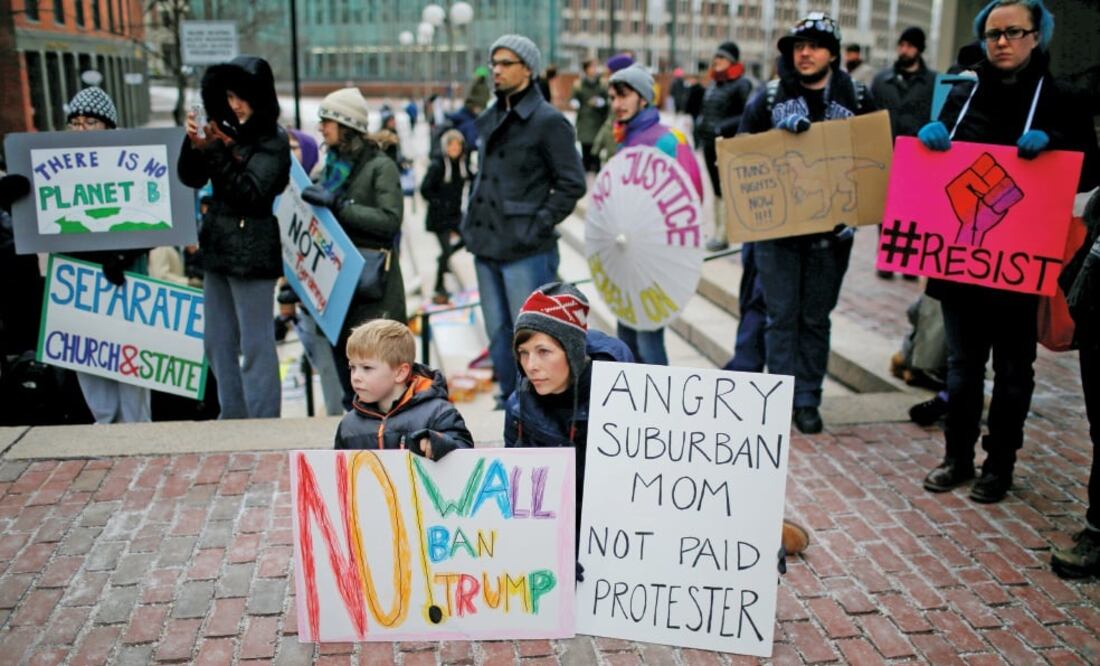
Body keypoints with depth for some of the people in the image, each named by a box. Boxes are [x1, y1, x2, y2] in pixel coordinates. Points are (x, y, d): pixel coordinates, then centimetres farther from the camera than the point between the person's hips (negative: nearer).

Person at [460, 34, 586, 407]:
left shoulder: (548, 120, -8)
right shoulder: (490, 120, 14)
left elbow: (571, 184, -10)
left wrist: (539, 225, -14)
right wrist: (472, 221, 13)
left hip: (526, 252, -8)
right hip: (486, 246, 8)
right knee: (498, 337, 15)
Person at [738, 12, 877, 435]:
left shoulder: (856, 100, 5)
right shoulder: (770, 97, 4)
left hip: (830, 229, 1)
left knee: (816, 317, 8)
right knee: (782, 315, 1)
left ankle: (808, 400, 16)